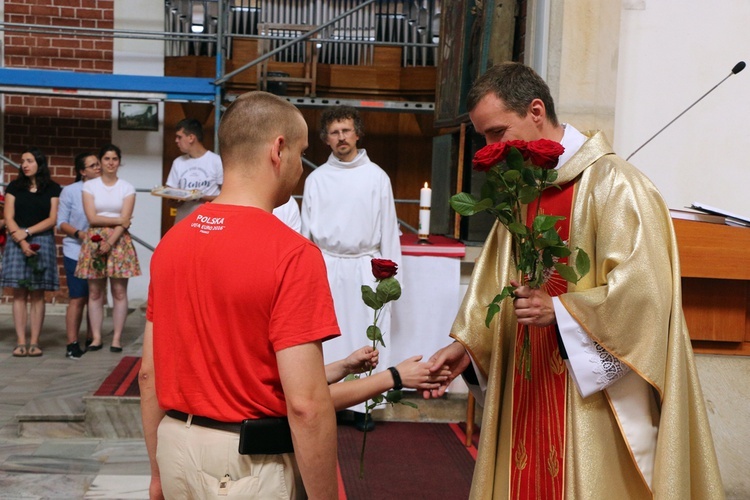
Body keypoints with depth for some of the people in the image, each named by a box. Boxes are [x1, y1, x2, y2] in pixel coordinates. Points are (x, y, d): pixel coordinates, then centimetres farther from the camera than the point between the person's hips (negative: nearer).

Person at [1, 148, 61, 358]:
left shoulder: (52, 188, 7)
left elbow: (52, 219, 0)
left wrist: (27, 232, -10)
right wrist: (21, 241, -11)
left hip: (43, 241, -1)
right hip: (17, 242, 1)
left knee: (37, 294, -1)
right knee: (19, 293, -4)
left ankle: (34, 342, -1)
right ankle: (20, 342, -4)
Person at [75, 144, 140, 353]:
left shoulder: (127, 188, 5)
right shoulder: (89, 186, 6)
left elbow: (125, 222, -5)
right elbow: (92, 218, -4)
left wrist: (110, 242, -16)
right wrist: (119, 220, -8)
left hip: (119, 240, -1)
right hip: (94, 240, 1)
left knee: (119, 292, -2)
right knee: (95, 292, 2)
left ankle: (117, 338, 4)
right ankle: (96, 337, 9)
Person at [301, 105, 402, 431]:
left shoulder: (377, 177, 3)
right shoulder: (316, 178, 6)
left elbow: (388, 228, 4)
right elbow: (306, 230, 10)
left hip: (364, 267, -1)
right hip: (325, 266, 1)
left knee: (365, 335, 1)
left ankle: (362, 405, 10)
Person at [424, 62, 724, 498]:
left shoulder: (611, 182, -12)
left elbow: (643, 288, -19)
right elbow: (495, 284, 11)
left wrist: (559, 310, -20)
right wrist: (466, 344, -1)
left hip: (594, 391, -7)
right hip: (529, 391, 7)